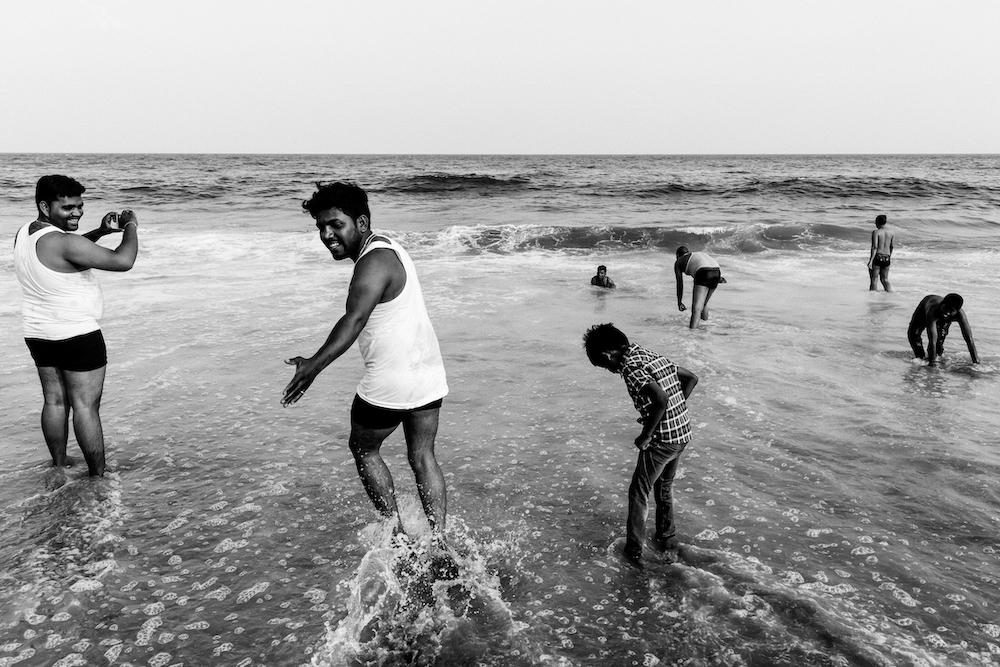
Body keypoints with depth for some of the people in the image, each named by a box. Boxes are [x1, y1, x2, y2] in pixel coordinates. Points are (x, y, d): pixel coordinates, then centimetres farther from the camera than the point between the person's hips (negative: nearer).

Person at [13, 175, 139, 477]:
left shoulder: (25, 234, 3)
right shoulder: (64, 243, -24)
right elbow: (123, 260, -31)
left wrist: (101, 231, 7)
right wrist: (130, 226, -13)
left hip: (38, 335, 8)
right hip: (77, 336, -8)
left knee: (54, 400, 17)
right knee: (86, 406, -1)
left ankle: (59, 465, 29)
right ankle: (98, 476, 6)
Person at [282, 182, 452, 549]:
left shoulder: (374, 263, -19)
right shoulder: (386, 245, 11)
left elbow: (355, 319, -35)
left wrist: (314, 365, -45)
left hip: (390, 385, -9)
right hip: (429, 375, 9)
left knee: (363, 450, 15)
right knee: (423, 458, 17)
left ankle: (397, 533, 19)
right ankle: (439, 541, 20)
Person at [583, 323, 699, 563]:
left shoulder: (630, 366, -18)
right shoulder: (651, 356, 9)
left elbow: (661, 398, -32)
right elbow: (691, 378, 14)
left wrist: (646, 435, -20)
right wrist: (674, 413, 12)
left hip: (662, 440, -8)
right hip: (682, 433, 8)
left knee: (638, 493, 10)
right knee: (664, 487, 27)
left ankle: (634, 548, 20)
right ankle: (667, 539, 39)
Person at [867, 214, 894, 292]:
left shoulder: (876, 232, -8)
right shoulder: (891, 233, 9)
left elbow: (875, 247, -17)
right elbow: (891, 247, 21)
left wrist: (871, 260, -21)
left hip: (877, 257, -5)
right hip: (886, 258, 5)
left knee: (874, 280, 1)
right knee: (885, 279, 16)